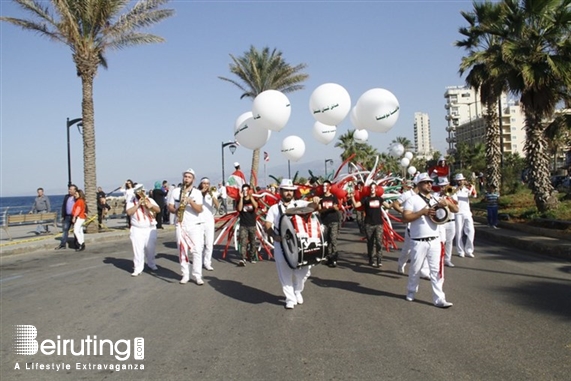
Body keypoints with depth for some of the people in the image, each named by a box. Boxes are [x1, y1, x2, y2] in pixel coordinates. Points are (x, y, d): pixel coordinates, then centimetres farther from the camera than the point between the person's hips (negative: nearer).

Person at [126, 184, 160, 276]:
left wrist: (151, 206, -20)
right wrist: (138, 204, -17)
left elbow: (158, 210, -1)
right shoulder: (131, 202, 1)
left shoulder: (150, 200, 7)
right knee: (138, 249, -5)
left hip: (151, 229, 2)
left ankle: (151, 264, 29)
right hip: (137, 230, -2)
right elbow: (129, 212, -14)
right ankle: (137, 269, 0)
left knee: (151, 248, 9)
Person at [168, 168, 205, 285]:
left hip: (195, 225, -2)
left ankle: (197, 276, -1)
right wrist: (175, 210, -13)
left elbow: (200, 210, -10)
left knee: (197, 251, -5)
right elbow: (170, 207, 8)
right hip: (181, 225, 2)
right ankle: (185, 275, 14)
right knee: (182, 251, 5)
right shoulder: (175, 191, 6)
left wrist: (190, 201, -24)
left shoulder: (197, 192, -1)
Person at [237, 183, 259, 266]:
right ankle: (243, 259, -19)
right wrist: (241, 197, -19)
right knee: (243, 242, -12)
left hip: (252, 225, 1)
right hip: (243, 225, -1)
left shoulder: (253, 199, 3)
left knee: (252, 242, 12)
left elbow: (256, 206, -19)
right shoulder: (240, 200, 3)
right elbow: (239, 209, -16)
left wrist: (251, 196, -29)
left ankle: (253, 257, 27)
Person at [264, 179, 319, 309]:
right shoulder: (274, 208, 9)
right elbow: (267, 225, 0)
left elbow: (310, 206, -5)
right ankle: (290, 298, 16)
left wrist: (315, 202, -30)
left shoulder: (300, 204, 12)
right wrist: (274, 236, -19)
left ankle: (298, 291, 28)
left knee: (303, 270, 0)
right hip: (281, 243, -1)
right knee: (285, 271, 0)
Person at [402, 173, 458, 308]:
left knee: (437, 270, 2)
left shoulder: (436, 200, 9)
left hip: (435, 241, 4)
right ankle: (411, 293, 31)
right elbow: (405, 218, -13)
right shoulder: (412, 200, -4)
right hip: (419, 242, -4)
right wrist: (422, 212, -20)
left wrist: (448, 203, -11)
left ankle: (439, 299, 6)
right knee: (415, 269, 10)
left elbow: (455, 209, 11)